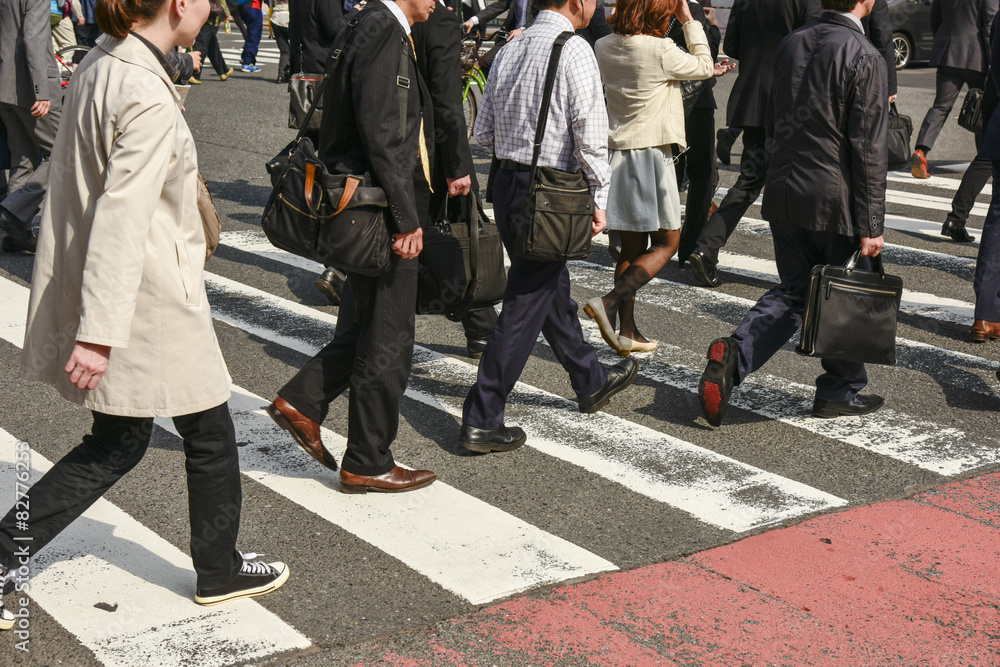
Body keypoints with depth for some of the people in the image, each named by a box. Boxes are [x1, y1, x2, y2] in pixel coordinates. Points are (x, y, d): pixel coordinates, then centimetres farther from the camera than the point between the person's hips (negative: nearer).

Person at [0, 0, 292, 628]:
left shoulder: (102, 64, 6)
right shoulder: (148, 98, -24)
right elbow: (120, 221, -27)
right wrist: (99, 334, -26)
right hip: (150, 305, -9)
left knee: (118, 441, 18)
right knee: (210, 435, 11)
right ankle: (220, 571, 28)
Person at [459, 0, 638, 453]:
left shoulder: (510, 50, 7)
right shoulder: (573, 50, -14)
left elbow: (483, 134, 10)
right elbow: (590, 135, -16)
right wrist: (598, 198, -6)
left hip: (506, 183, 8)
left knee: (553, 287, 22)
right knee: (525, 305, -2)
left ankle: (591, 382, 41)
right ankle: (481, 421, 2)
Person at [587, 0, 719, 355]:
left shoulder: (604, 47, 3)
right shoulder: (660, 50, -16)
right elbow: (705, 67, 1)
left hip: (618, 153, 7)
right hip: (652, 153, -7)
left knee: (631, 246, 14)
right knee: (666, 243, 5)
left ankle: (627, 332, 15)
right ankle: (610, 302, -12)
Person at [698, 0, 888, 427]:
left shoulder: (790, 44, 7)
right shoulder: (864, 57, -14)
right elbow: (869, 150, -15)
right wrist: (871, 225, -12)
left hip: (784, 191, 6)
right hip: (836, 199, -6)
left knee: (792, 290, 14)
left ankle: (734, 355, -7)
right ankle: (840, 390, 23)